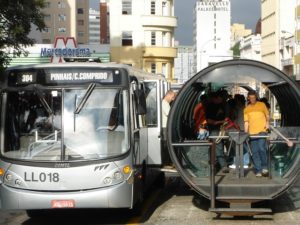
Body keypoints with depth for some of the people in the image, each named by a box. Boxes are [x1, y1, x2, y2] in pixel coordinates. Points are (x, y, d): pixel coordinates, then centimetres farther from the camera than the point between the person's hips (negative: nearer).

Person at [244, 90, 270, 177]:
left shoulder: (262, 105, 6)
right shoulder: (246, 109, 12)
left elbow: (267, 115, 12)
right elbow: (246, 122, 10)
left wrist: (267, 122, -7)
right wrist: (246, 133, 2)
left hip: (262, 131, -3)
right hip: (252, 132, 3)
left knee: (261, 148, -18)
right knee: (254, 152, 0)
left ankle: (264, 167, -1)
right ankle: (258, 171, 6)